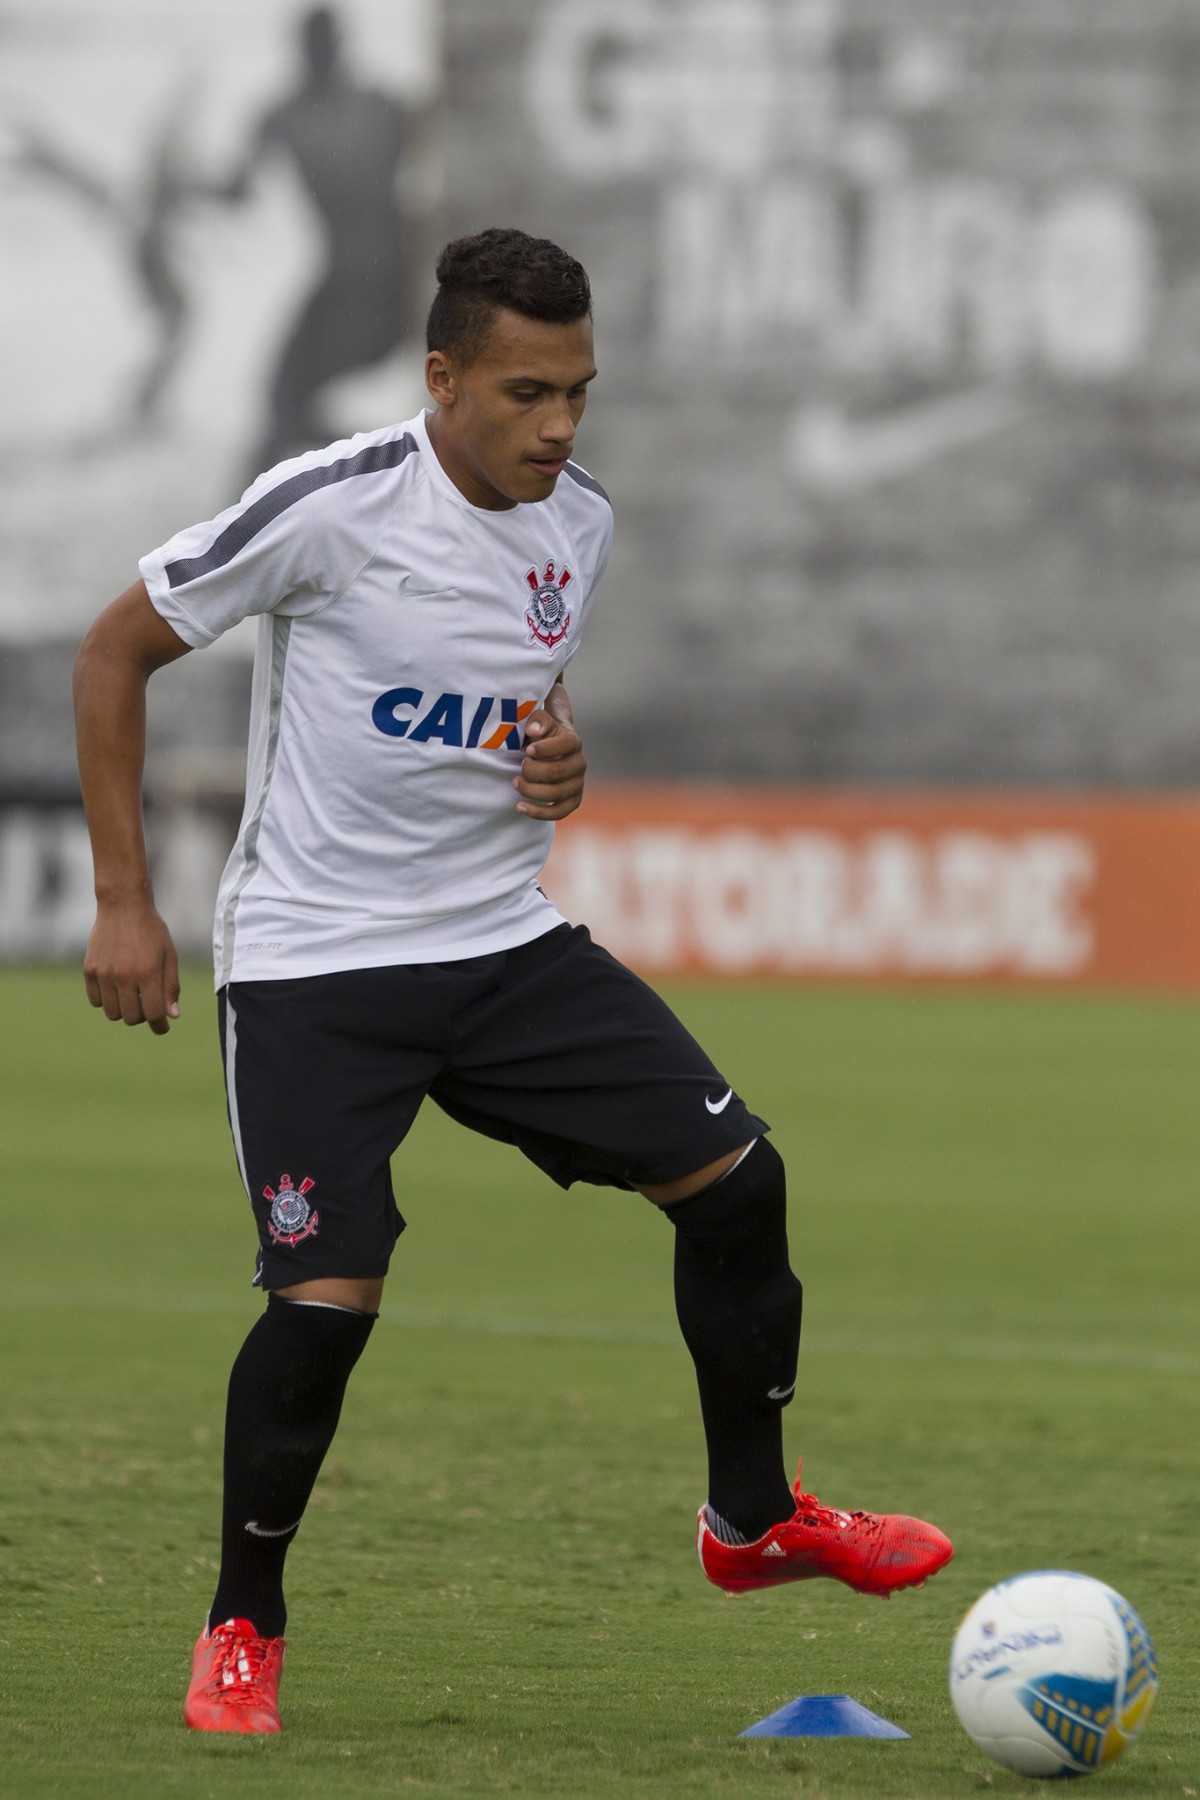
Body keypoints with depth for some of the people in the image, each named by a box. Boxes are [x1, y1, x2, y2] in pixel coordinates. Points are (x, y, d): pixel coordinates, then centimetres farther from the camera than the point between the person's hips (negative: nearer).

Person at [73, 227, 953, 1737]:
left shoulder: (580, 524, 2)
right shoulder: (333, 507, -17)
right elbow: (116, 652, -8)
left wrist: (558, 765, -4)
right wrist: (123, 903, -10)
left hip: (505, 938, 6)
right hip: (312, 965, -6)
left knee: (733, 1176, -3)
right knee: (327, 1299, -16)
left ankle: (752, 1519, 17)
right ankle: (241, 1625, 7)